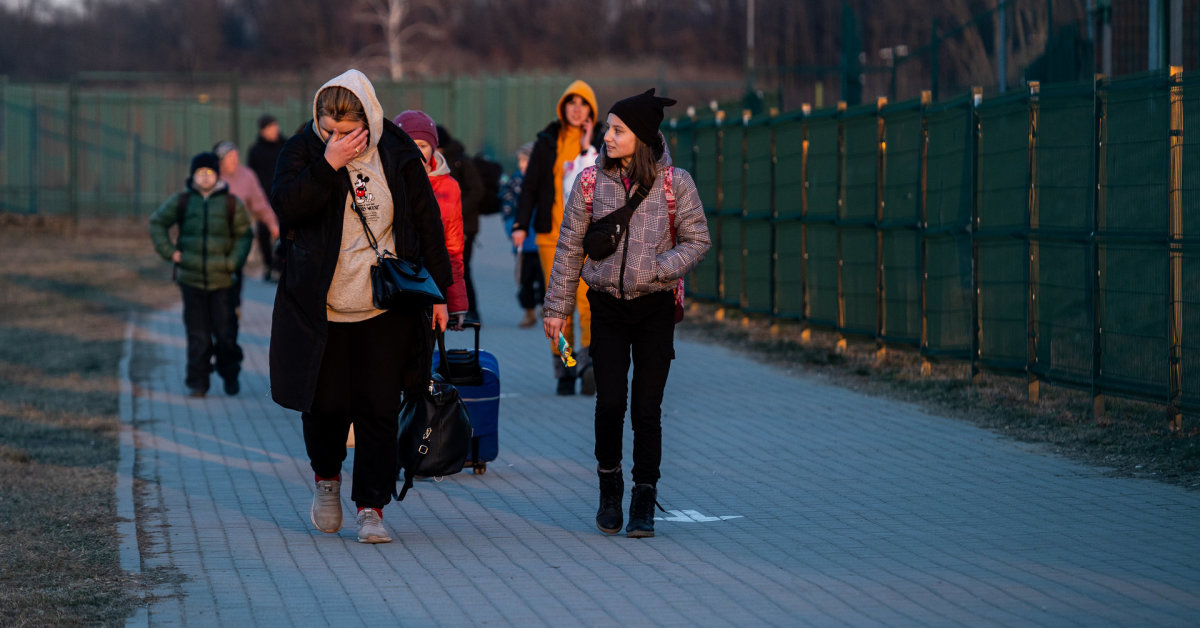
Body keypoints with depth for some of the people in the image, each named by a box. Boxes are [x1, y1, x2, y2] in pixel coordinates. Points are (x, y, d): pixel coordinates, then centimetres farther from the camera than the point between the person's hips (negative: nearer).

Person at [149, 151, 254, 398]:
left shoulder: (231, 203, 2)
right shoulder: (181, 201, 4)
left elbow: (244, 234, 10)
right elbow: (156, 223, 15)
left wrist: (234, 261, -2)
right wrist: (169, 251, 4)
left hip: (221, 279, -1)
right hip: (191, 278, 1)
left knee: (225, 332, 0)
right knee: (197, 334, 2)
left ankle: (230, 376, 20)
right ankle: (197, 383, 9)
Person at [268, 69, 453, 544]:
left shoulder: (397, 155, 0)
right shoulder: (303, 149, -2)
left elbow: (426, 223, 7)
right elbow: (285, 205, -18)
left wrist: (437, 289, 6)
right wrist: (329, 165, -25)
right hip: (322, 305, 0)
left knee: (378, 408, -1)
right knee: (326, 402, 2)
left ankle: (371, 508, 7)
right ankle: (327, 478, 31)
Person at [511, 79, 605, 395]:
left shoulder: (600, 143, 7)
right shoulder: (547, 142, 9)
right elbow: (530, 185, 9)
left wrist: (588, 149, -9)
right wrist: (521, 224, 0)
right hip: (551, 234, 2)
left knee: (587, 297, -18)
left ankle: (589, 358, -23)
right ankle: (564, 372, 6)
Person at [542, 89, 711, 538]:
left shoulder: (675, 182, -3)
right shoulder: (592, 181, 2)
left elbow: (697, 240, 1)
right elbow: (569, 247, 7)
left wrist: (657, 269, -15)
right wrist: (557, 307, 6)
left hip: (654, 307, -1)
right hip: (606, 306, 1)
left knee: (646, 409, 1)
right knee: (609, 402, -6)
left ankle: (644, 503, 10)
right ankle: (609, 489, 16)